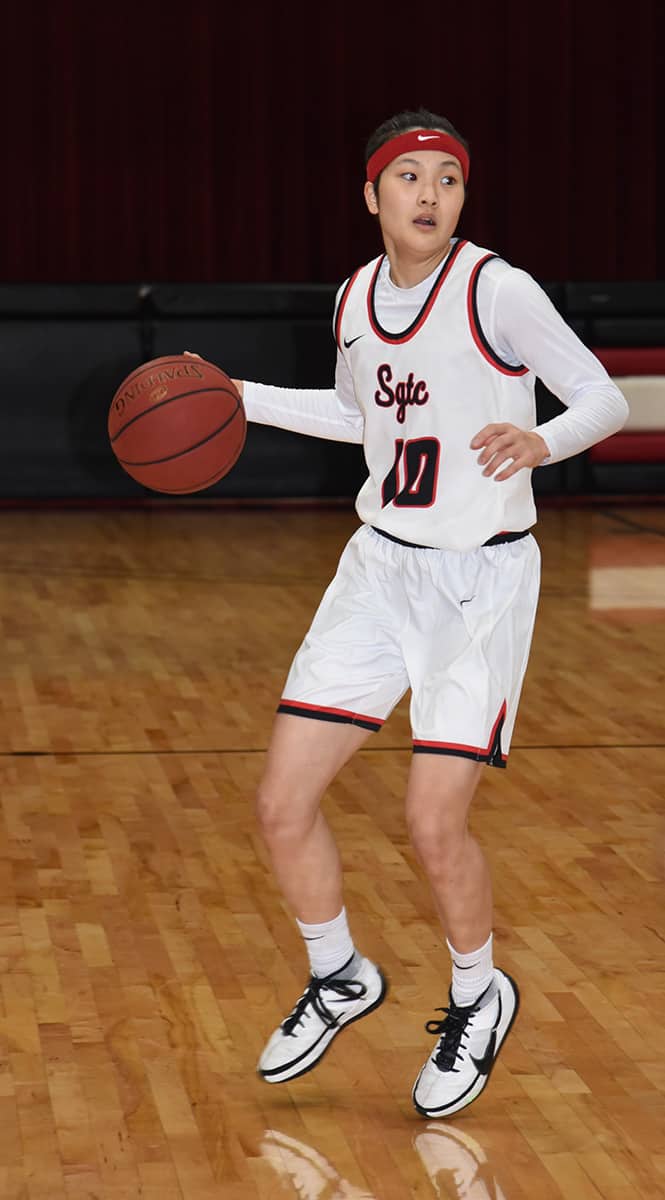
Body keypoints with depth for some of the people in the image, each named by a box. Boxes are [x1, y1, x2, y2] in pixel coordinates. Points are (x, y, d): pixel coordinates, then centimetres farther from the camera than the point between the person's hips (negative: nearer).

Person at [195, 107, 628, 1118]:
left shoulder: (497, 292, -15)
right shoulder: (356, 298, 3)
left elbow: (605, 399, -12)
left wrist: (540, 441, -32)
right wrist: (242, 398, 15)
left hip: (483, 582, -6)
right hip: (380, 569, 6)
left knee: (435, 821, -10)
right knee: (283, 803, 0)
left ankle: (479, 998, 19)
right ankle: (340, 978, 26)